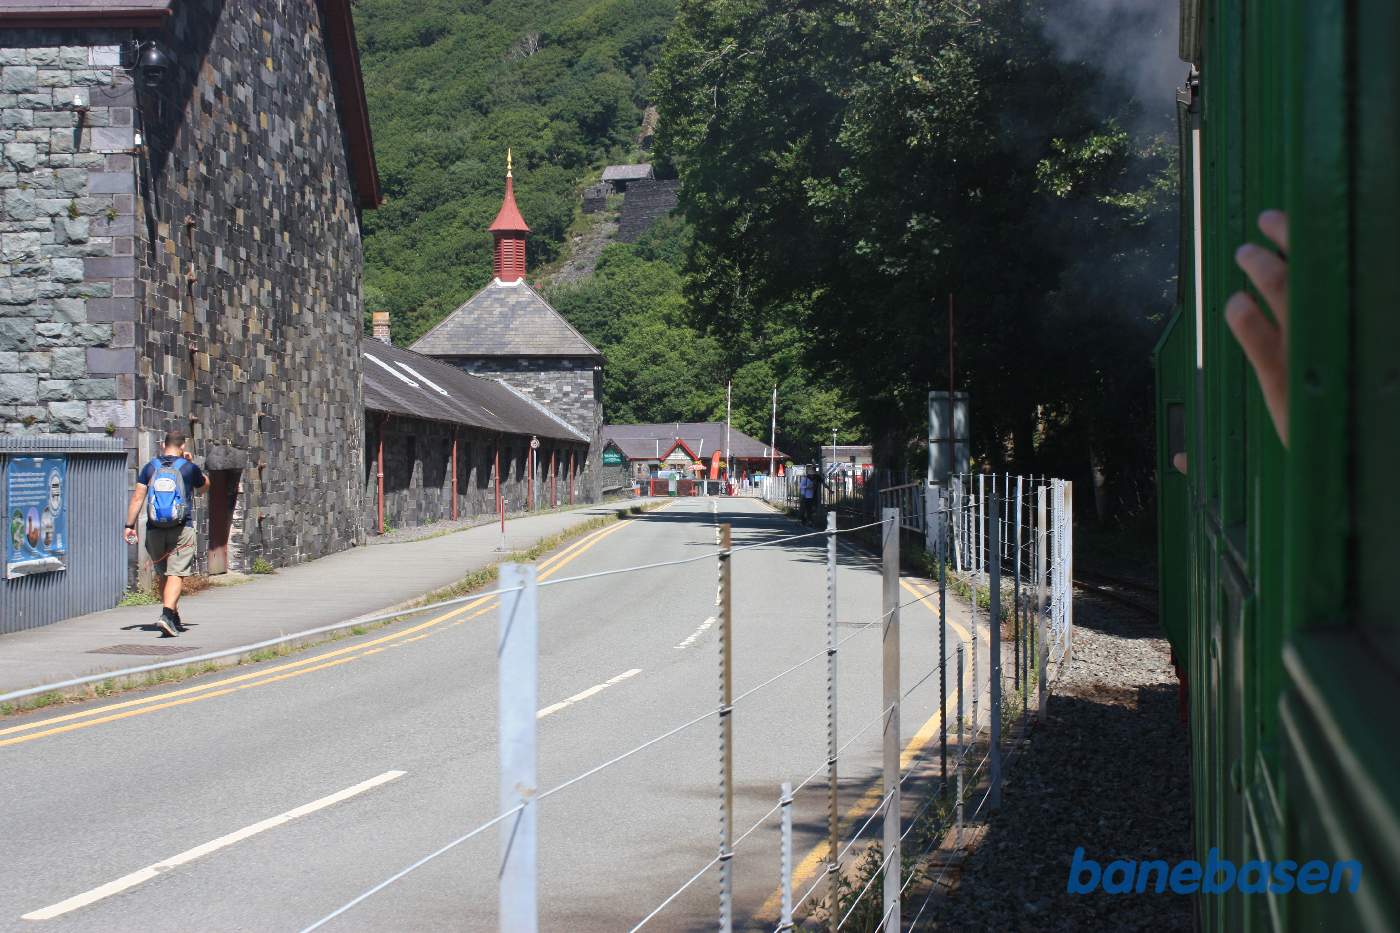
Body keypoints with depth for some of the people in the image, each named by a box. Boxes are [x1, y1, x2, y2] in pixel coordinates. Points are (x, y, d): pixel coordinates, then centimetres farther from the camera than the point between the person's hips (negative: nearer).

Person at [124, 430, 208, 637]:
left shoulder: (150, 468, 5)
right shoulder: (188, 468, -1)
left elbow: (137, 497, -1)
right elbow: (204, 484, 20)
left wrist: (130, 525, 0)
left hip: (155, 530, 3)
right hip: (181, 529, -3)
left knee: (162, 575, 17)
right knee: (176, 574, -8)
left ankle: (174, 619, 25)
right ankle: (167, 616, -26)